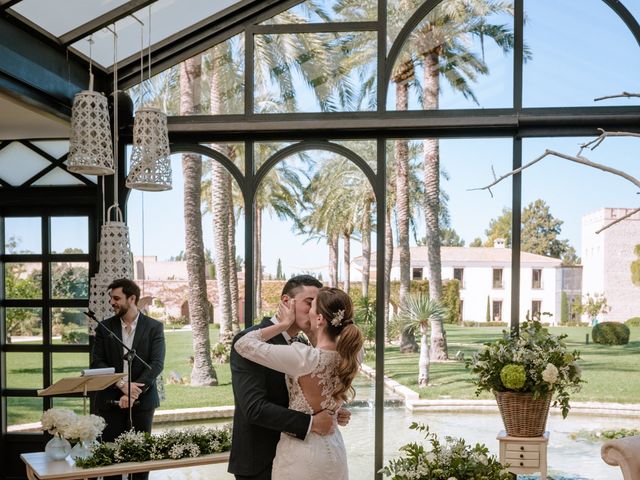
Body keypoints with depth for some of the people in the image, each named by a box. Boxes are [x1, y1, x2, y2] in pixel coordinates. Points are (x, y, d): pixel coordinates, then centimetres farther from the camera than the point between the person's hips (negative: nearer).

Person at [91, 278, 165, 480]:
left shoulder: (154, 327, 0)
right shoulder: (104, 327, 6)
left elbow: (157, 364, -8)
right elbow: (97, 363, -2)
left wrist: (134, 393, -17)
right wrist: (121, 384, -16)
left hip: (142, 400, -1)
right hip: (110, 400, 1)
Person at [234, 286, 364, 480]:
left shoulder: (304, 357, -26)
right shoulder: (352, 354, -9)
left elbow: (243, 345, -18)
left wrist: (284, 324, -11)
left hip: (301, 452, -5)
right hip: (334, 450, 5)